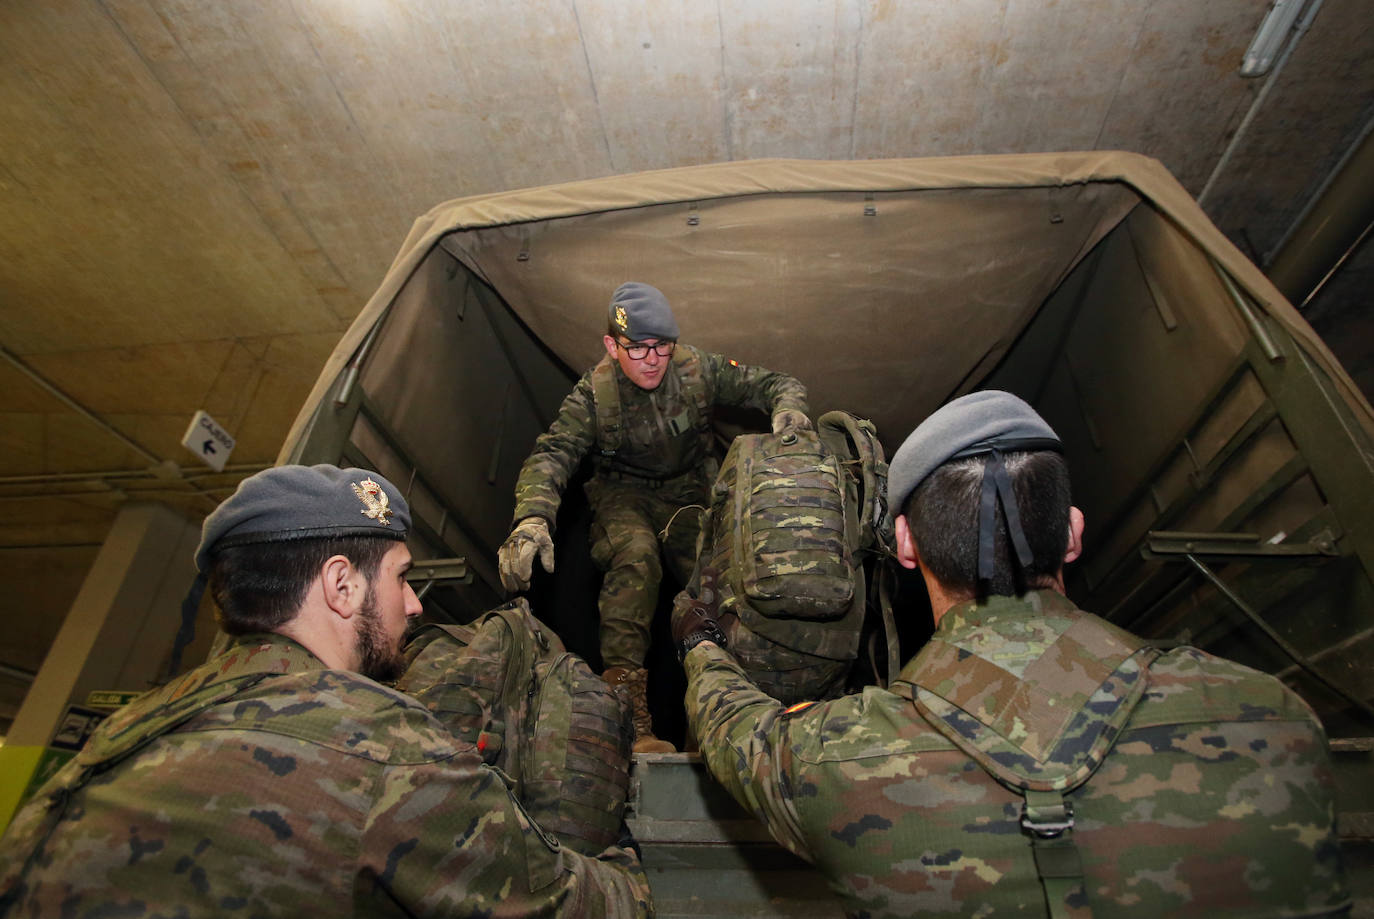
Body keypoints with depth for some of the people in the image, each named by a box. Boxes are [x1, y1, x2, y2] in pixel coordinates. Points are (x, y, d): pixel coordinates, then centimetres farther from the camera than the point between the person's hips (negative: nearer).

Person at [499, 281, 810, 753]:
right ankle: (625, 706, -34)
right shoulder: (595, 391, -15)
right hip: (625, 493, -2)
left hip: (689, 488, 2)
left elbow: (774, 384, -6)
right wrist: (532, 516, -45)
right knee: (635, 553, -35)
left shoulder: (698, 368, -12)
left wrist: (788, 407, -33)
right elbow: (551, 454, -25)